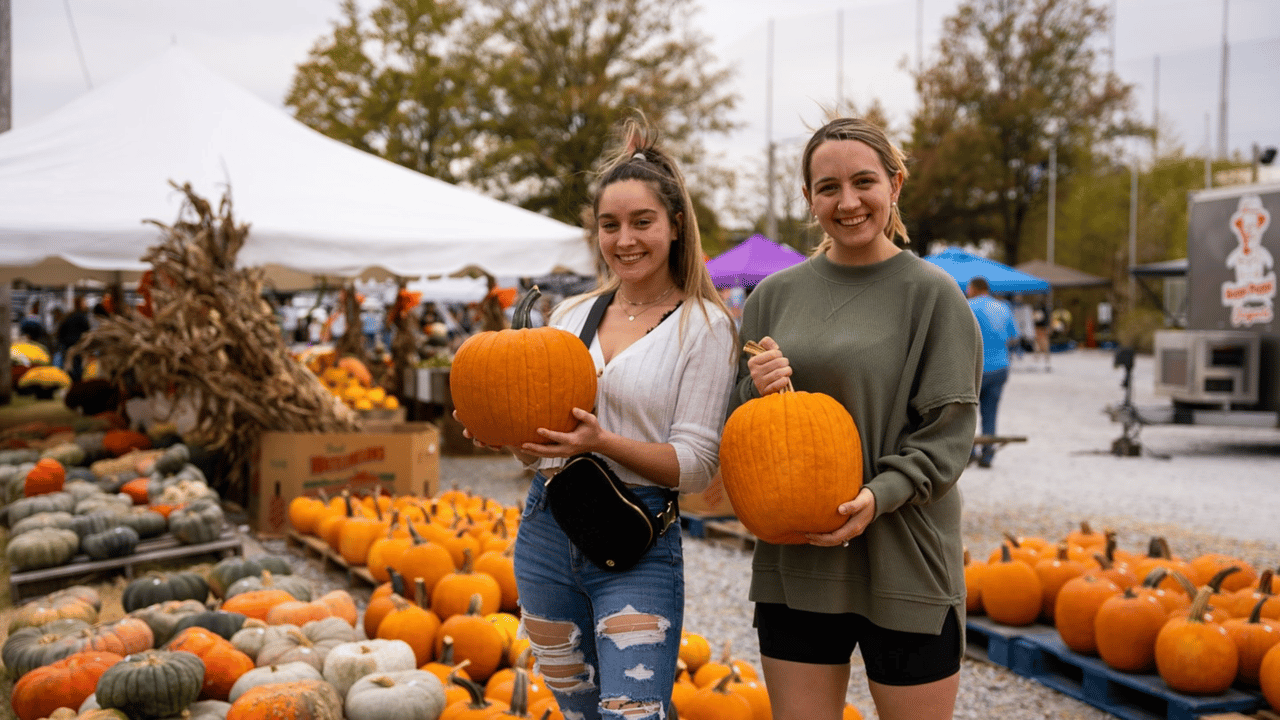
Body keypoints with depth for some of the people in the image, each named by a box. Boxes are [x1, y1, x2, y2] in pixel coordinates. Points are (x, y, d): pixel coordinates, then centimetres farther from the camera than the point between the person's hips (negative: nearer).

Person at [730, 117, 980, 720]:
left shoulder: (932, 294, -3)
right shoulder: (775, 295, 8)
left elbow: (949, 433, -6)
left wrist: (880, 494, -21)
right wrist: (755, 391, -11)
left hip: (905, 564, -3)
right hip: (793, 563, 3)